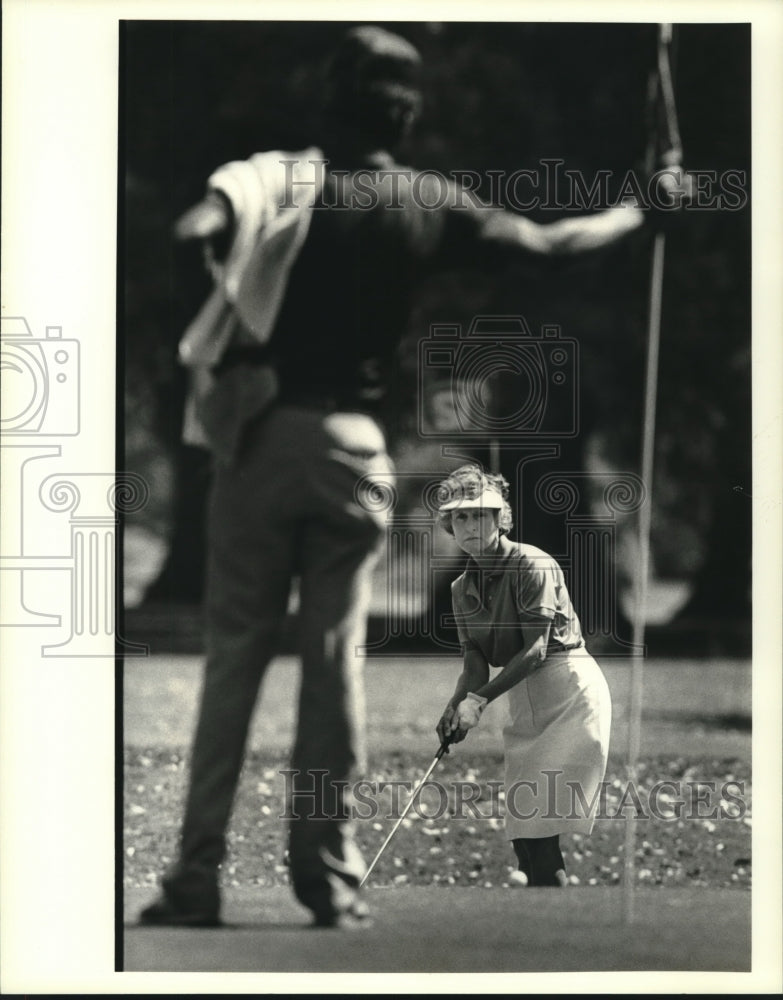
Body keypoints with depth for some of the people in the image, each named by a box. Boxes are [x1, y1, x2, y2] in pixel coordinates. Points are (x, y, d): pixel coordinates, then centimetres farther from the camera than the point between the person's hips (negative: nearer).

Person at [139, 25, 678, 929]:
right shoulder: (430, 207, 4)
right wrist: (639, 213, 30)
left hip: (264, 437, -2)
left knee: (234, 655, 0)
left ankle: (198, 874, -2)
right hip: (355, 446, 2)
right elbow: (550, 243, 15)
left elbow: (203, 221, -29)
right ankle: (327, 872, 9)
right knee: (335, 657, 8)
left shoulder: (285, 180, -5)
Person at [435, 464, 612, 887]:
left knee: (541, 828, -16)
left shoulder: (534, 565, -12)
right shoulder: (462, 588, 10)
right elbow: (475, 663, 4)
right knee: (522, 831, 1)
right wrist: (455, 706, -17)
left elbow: (535, 649, -17)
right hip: (521, 698, 7)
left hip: (569, 688, -7)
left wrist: (480, 698, -24)